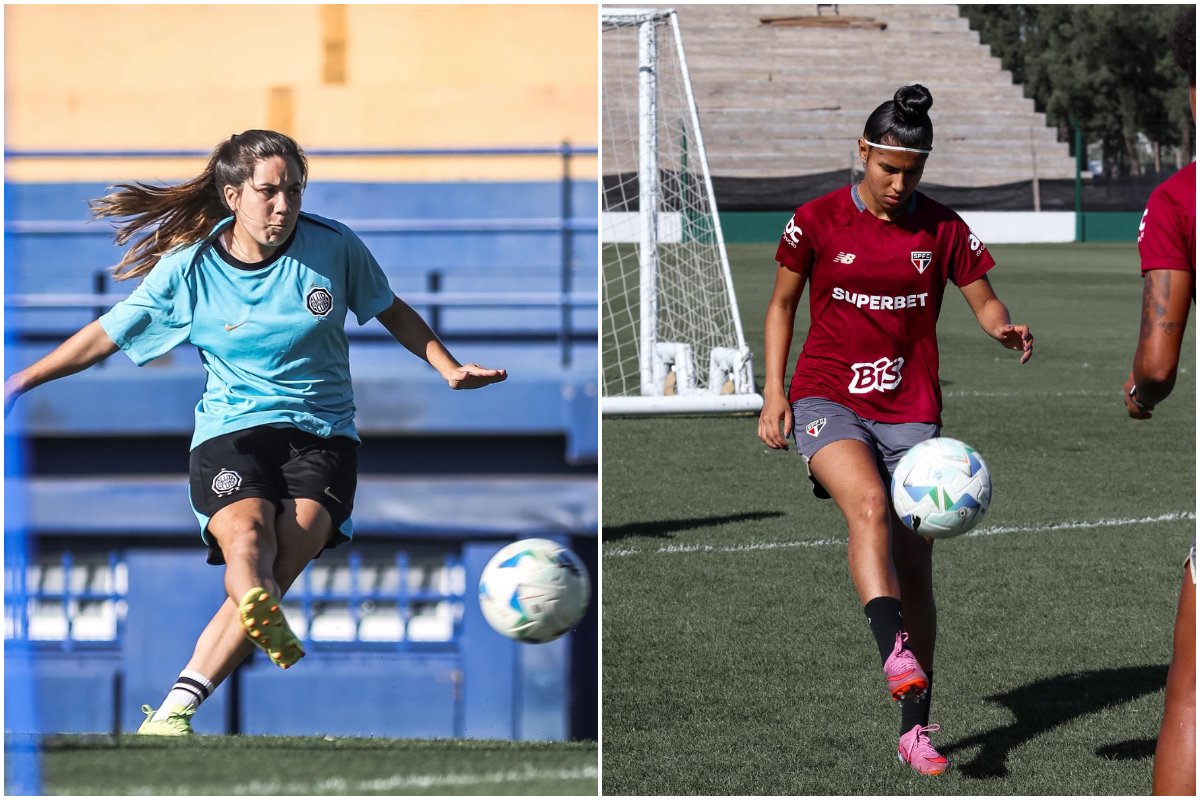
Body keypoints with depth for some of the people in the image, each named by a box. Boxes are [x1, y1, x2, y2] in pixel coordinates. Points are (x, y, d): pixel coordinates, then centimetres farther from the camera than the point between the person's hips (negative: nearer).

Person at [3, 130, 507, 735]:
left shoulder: (334, 247, 0)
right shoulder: (189, 268, -2)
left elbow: (391, 313, 17)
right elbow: (106, 336, 7)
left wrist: (450, 368, 7)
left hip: (323, 434, 0)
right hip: (231, 432, 0)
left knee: (283, 560, -25)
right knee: (247, 538, -33)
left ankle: (175, 710, -28)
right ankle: (274, 636, -66)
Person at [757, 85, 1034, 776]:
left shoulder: (943, 229, 3)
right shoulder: (818, 221, 0)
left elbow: (985, 303, 7)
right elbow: (782, 305, 10)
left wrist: (1007, 329, -17)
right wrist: (774, 394, 1)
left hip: (911, 411, 2)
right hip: (828, 400, -2)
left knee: (914, 568, 1)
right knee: (868, 505, -33)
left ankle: (916, 727, 9)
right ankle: (896, 654, -46)